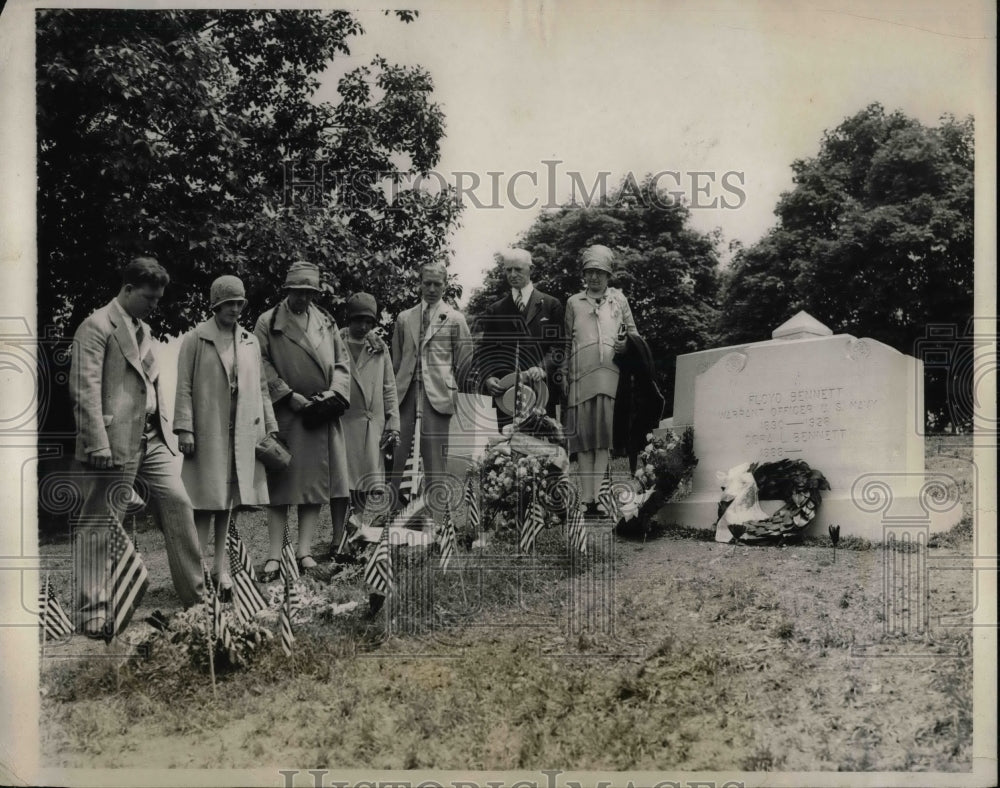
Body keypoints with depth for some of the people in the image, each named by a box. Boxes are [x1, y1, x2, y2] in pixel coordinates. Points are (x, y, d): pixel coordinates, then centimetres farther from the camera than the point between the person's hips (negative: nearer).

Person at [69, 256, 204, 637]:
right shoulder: (96, 327, -8)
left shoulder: (143, 330, 19)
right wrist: (98, 446, -21)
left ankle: (196, 597, 14)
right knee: (98, 526, -1)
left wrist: (167, 431, 13)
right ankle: (93, 613, 6)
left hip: (152, 439, 8)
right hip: (115, 443, -8)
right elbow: (85, 390, -15)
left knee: (178, 505, 5)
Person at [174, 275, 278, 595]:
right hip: (207, 432, -4)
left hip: (242, 433, 4)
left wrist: (270, 426, 12)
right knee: (207, 500, -5)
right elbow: (184, 387, -4)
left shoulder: (251, 342, 13)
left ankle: (221, 565, 16)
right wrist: (184, 429, -11)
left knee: (227, 500, 9)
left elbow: (261, 388, 16)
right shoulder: (195, 340, 0)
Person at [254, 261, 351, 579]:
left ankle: (305, 549, 6)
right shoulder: (268, 323, 3)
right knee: (279, 482, -2)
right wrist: (289, 395, -13)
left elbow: (342, 362, 13)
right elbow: (262, 365, -4)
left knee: (317, 482, 2)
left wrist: (334, 393, -4)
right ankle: (275, 553, 0)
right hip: (284, 414, -4)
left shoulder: (327, 322, 15)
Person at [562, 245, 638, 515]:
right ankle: (586, 498, -4)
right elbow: (566, 342, 17)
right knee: (584, 439, -4)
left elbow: (633, 331, 21)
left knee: (604, 437, -8)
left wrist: (627, 344, -1)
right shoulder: (573, 302, 18)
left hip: (610, 375, 0)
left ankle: (600, 497, -9)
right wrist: (564, 375, 9)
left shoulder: (618, 298, 18)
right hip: (581, 377, 0)